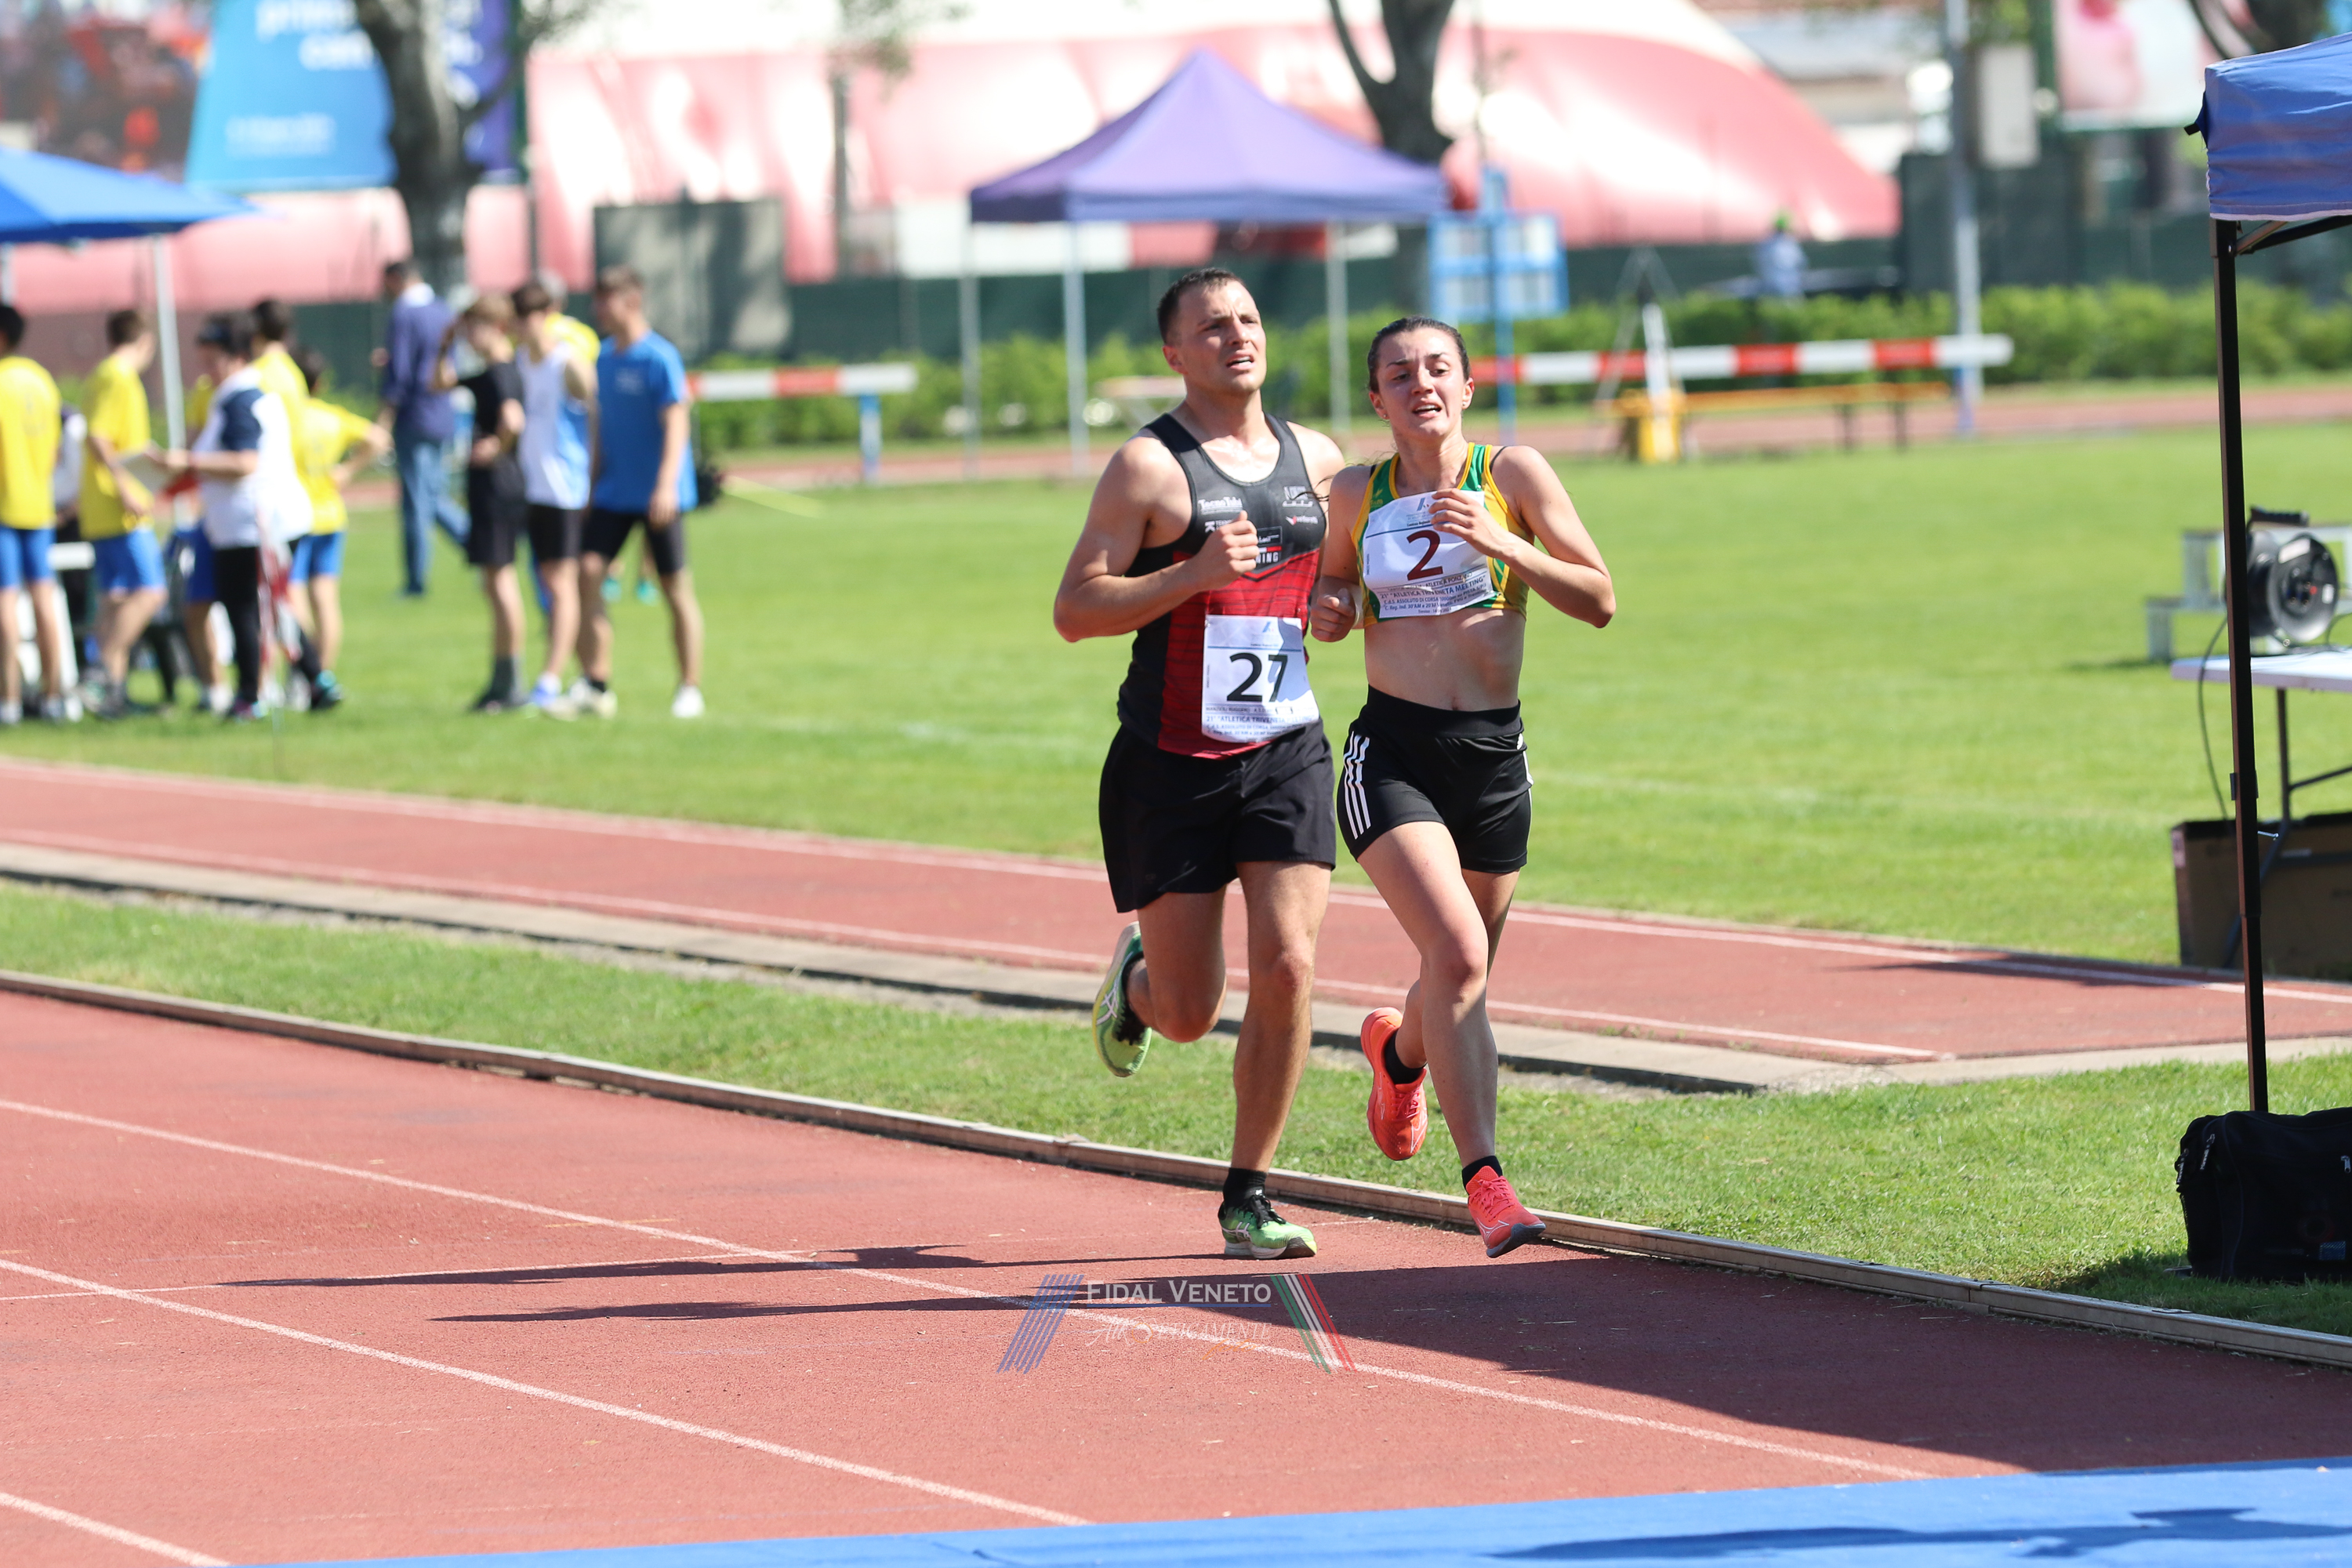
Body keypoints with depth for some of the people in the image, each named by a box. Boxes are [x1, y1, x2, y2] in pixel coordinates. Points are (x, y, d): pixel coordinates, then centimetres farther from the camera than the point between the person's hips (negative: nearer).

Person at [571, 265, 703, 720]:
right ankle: (595, 685, -5)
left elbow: (675, 425, -17)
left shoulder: (659, 358, -11)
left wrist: (666, 485, -27)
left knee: (676, 589, 1)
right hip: (613, 494, 6)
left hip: (659, 498, -6)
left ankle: (690, 690, 10)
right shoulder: (604, 359, 10)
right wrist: (593, 486, 20)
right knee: (588, 571, -7)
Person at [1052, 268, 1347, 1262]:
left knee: (1287, 967, -12)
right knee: (1190, 1015, 1)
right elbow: (1074, 610, -13)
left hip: (1286, 754, 4)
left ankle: (1248, 1197, 1)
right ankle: (1136, 977, 40)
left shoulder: (1317, 460, 9)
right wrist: (1194, 575, -25)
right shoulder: (1150, 466, -8)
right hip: (1171, 766, -4)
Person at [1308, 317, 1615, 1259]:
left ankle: (1399, 1049, 52)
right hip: (1392, 750, -2)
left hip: (1493, 756, 2)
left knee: (1465, 974, 15)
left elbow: (1600, 602, -4)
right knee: (1457, 952, -22)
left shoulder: (1512, 476, 0)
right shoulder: (1355, 496, 5)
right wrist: (1325, 613, 0)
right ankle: (1484, 1180, -23)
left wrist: (1501, 546, -17)